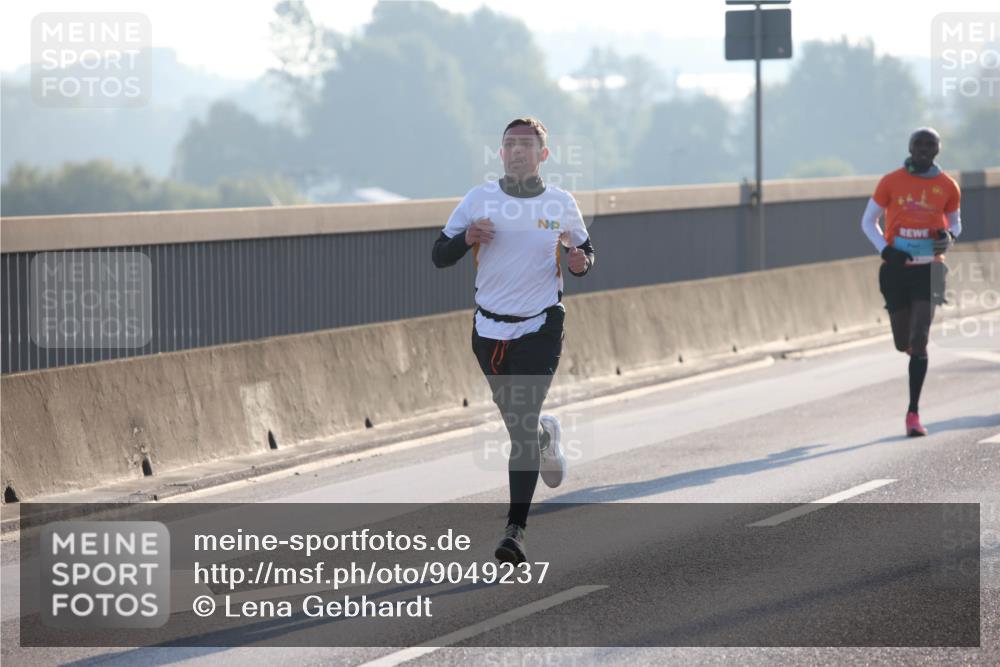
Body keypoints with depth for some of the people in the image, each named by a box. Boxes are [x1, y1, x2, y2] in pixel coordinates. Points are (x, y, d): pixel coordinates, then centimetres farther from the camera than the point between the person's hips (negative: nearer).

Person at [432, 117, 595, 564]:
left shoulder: (561, 204, -2)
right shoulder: (479, 199, -2)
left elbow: (583, 250, 13)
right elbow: (439, 256, 2)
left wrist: (581, 261, -11)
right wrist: (466, 238, -20)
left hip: (540, 328, -3)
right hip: (490, 329, 3)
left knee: (522, 427, -13)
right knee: (514, 419, 17)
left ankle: (516, 530, -13)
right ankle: (546, 436, 55)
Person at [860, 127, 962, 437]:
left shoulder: (948, 187, 2)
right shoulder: (890, 182, -1)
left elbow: (955, 222, 17)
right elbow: (868, 221, 6)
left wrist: (949, 236, -7)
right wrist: (885, 250, -11)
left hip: (928, 270, -1)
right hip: (896, 269, 1)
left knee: (919, 340, -14)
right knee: (903, 343, 7)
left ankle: (913, 412, -12)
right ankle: (917, 353, 47)